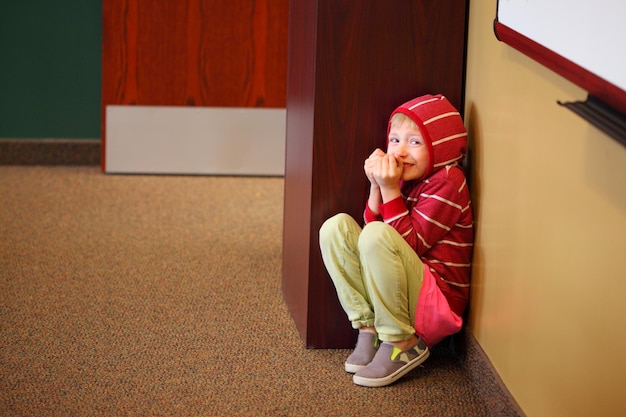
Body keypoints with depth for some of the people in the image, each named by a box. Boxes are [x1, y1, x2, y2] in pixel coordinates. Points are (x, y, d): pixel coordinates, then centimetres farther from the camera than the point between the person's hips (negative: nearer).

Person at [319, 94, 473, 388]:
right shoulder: (404, 179, 10)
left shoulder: (447, 182, -12)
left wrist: (390, 190, -19)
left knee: (377, 236, -30)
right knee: (336, 226, -4)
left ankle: (402, 345, -18)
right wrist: (377, 187, -7)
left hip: (438, 304, -8)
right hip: (394, 294, 8)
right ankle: (368, 328, -4)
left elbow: (411, 244, -18)